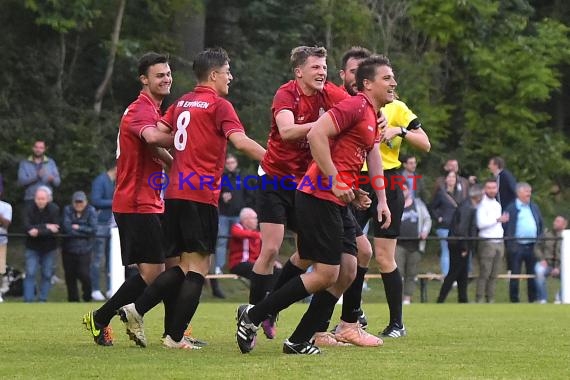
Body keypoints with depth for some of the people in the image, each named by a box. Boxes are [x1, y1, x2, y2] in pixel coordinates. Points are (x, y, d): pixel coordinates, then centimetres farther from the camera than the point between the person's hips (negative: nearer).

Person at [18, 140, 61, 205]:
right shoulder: (24, 163, 8)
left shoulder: (50, 162, 12)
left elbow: (57, 182, 6)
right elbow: (21, 181, -7)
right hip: (30, 200, -1)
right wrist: (37, 176, -20)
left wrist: (52, 179, -18)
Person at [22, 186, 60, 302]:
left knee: (47, 274, 7)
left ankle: (43, 300, 17)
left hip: (49, 248, 0)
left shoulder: (54, 209, -14)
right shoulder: (29, 209, -12)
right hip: (32, 247, 0)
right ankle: (28, 300, -7)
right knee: (30, 273, -7)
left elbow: (55, 230, -21)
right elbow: (27, 227, -23)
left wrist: (38, 231, -31)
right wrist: (46, 227, -27)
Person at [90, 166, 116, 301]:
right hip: (101, 224, -8)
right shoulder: (100, 181, -8)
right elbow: (95, 201, -18)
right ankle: (95, 290, -2)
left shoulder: (116, 182, 16)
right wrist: (113, 202, -17)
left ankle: (111, 289, 12)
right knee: (98, 259, -4)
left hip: (113, 226, 8)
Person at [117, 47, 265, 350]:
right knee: (198, 267, -4)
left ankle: (136, 310, 2)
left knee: (182, 266, 14)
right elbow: (240, 141, -17)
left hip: (174, 192, 7)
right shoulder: (219, 105, -4)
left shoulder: (181, 103, 16)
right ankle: (175, 337, -8)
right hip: (201, 195, -7)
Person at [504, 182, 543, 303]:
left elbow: (540, 224, 19)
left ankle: (533, 299, 15)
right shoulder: (511, 208, -3)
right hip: (517, 246, -5)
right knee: (515, 274, -1)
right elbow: (506, 227, -5)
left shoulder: (534, 207, 15)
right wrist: (509, 244, -12)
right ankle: (514, 300, 5)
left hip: (533, 246, 5)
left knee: (533, 274, 8)